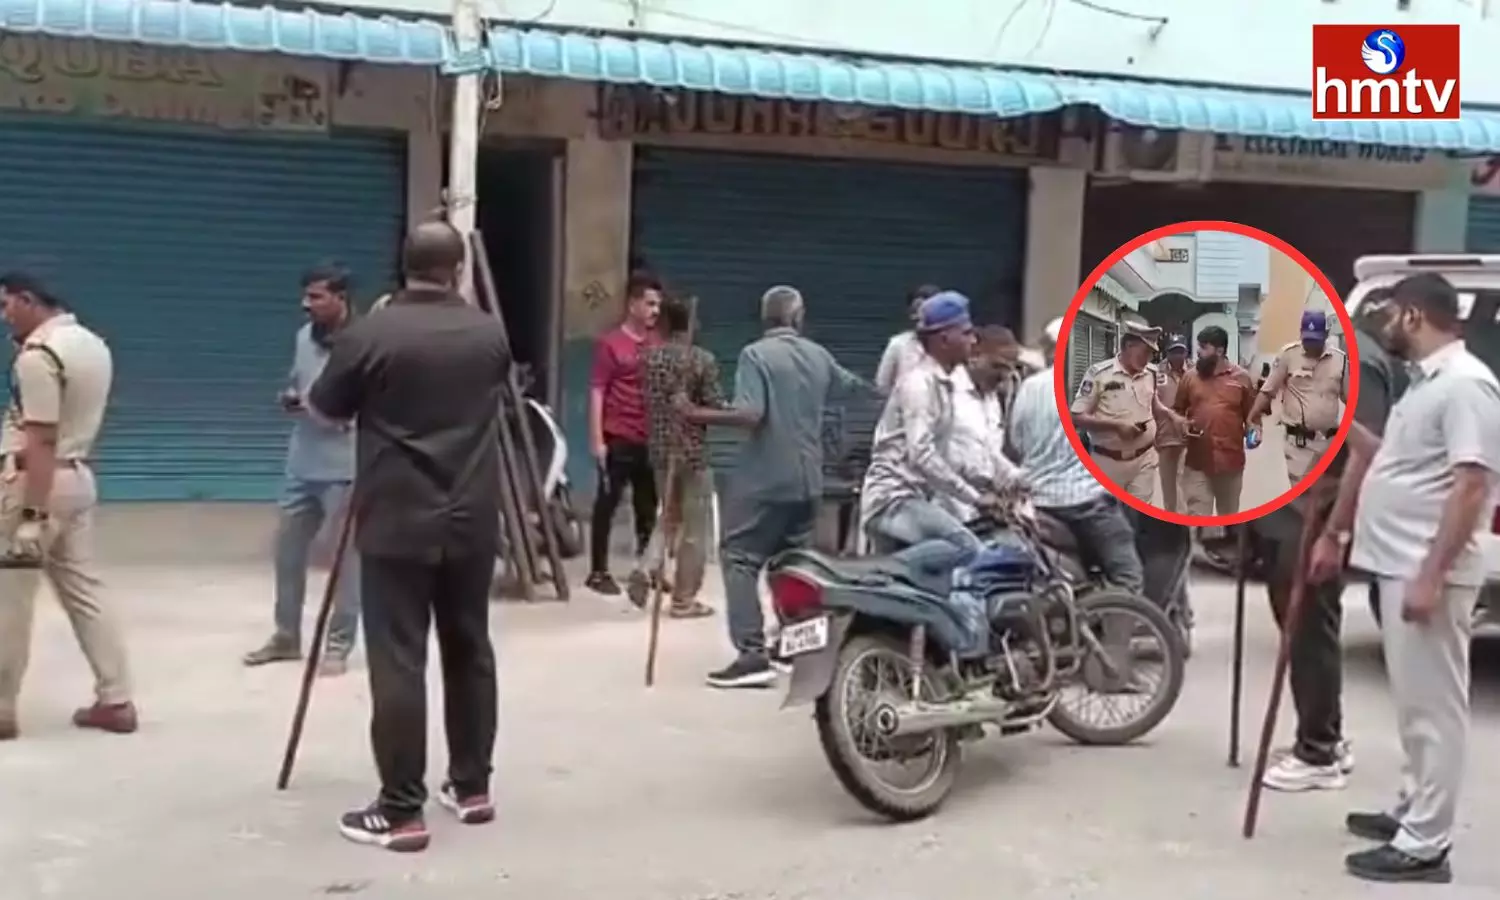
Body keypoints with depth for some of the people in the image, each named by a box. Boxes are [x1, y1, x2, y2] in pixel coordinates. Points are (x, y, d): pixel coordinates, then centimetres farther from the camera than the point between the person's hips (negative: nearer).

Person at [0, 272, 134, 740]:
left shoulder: (38, 354, -18)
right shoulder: (93, 344, 10)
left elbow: (40, 441, -23)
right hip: (77, 479, 9)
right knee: (84, 590, 12)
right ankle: (116, 701, 13)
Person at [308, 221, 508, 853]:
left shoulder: (369, 335, -10)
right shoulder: (490, 334, 4)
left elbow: (324, 411, 4)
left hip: (396, 524, -4)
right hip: (471, 522, 5)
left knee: (398, 663, -2)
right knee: (471, 651, 14)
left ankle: (400, 811, 0)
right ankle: (472, 787, 24)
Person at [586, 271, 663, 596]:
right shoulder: (610, 344, -6)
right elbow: (596, 392, -7)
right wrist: (596, 438, -13)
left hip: (650, 439, 5)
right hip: (617, 439, -5)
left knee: (648, 505, 12)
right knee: (607, 503, 2)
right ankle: (598, 571, 9)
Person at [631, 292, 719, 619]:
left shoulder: (648, 356, 1)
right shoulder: (703, 359, -12)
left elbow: (646, 402, 9)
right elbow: (715, 407, -12)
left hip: (660, 449, 5)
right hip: (694, 452, -5)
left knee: (670, 517, 22)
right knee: (694, 527, 5)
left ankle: (647, 569, 1)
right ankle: (683, 599, 8)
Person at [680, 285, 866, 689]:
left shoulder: (756, 354, -10)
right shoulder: (818, 356, 9)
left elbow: (749, 414, -21)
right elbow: (850, 383, 29)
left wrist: (696, 414, -14)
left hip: (763, 479, -6)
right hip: (806, 478, 6)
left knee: (740, 559, -4)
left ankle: (753, 654, -14)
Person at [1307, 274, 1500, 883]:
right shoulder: (1426, 383, 16)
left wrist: (1431, 576, -27)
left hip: (1426, 575, -10)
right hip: (1398, 567, 10)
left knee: (1433, 707, -5)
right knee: (1414, 703, 18)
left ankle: (1424, 846, 0)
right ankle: (1413, 812, 30)